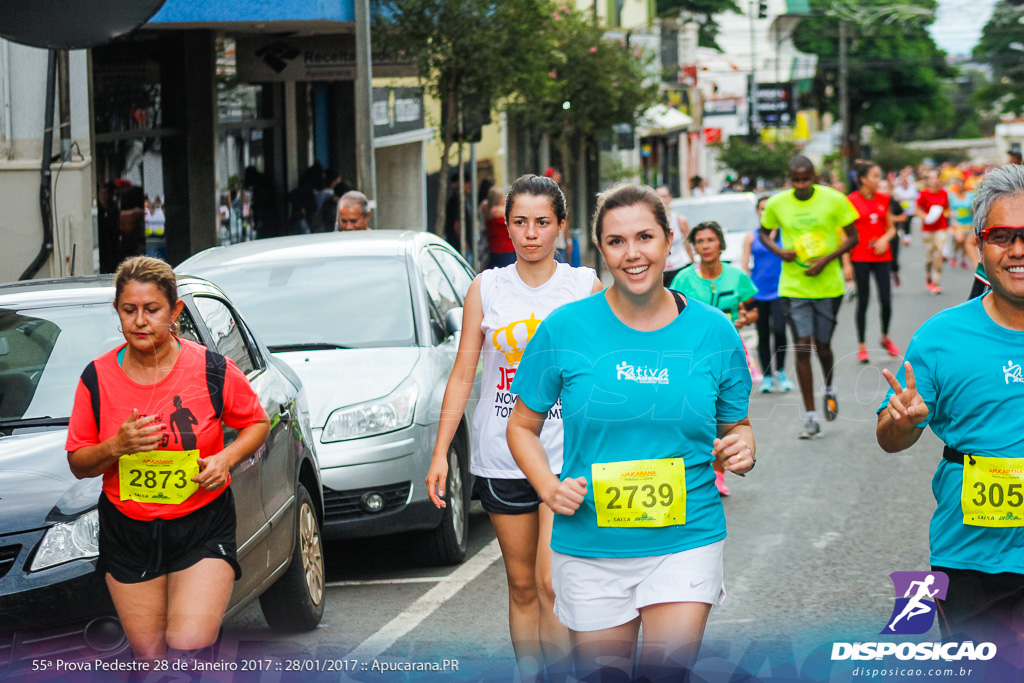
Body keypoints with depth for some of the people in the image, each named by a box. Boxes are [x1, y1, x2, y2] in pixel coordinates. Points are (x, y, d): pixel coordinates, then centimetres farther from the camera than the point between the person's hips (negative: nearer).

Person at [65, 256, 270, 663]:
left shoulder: (212, 370, -7)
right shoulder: (98, 378, -2)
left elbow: (257, 423, 8)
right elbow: (78, 464, 4)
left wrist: (226, 458, -11)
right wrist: (116, 446, -16)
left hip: (202, 527, -2)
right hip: (127, 533, 2)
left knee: (189, 645, -19)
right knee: (149, 655, 6)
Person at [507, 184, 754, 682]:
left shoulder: (713, 331, 2)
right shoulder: (564, 329, -2)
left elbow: (736, 426, 13)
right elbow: (523, 425, 7)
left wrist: (742, 449, -10)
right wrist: (548, 486, -10)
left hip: (686, 542, 0)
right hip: (591, 548, 0)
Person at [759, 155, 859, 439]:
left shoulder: (834, 200, -7)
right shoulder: (777, 204, -2)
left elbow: (852, 237, -1)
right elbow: (764, 232, 16)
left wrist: (826, 260, -14)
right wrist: (778, 251, -5)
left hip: (828, 285, -1)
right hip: (793, 286, 1)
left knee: (822, 345, 7)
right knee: (802, 347, -6)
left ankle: (829, 389, 42)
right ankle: (810, 418, -2)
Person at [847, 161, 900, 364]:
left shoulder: (884, 199, 7)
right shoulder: (851, 201, -5)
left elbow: (892, 228, 16)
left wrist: (885, 239, -7)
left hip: (882, 255, 3)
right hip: (860, 257, -3)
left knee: (886, 299, -1)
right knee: (863, 300, 1)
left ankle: (885, 337, 23)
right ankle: (861, 346, 10)